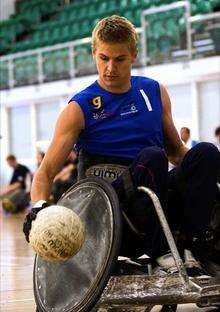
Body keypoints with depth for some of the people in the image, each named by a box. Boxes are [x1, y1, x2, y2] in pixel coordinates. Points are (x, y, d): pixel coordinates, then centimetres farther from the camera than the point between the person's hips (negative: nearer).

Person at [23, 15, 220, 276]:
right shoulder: (79, 109, 0)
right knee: (151, 157, -32)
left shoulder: (155, 92, 13)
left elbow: (175, 150, 23)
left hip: (161, 197, 4)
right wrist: (39, 206, -26)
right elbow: (45, 172, -6)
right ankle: (159, 254, -27)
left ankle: (195, 246, -27)